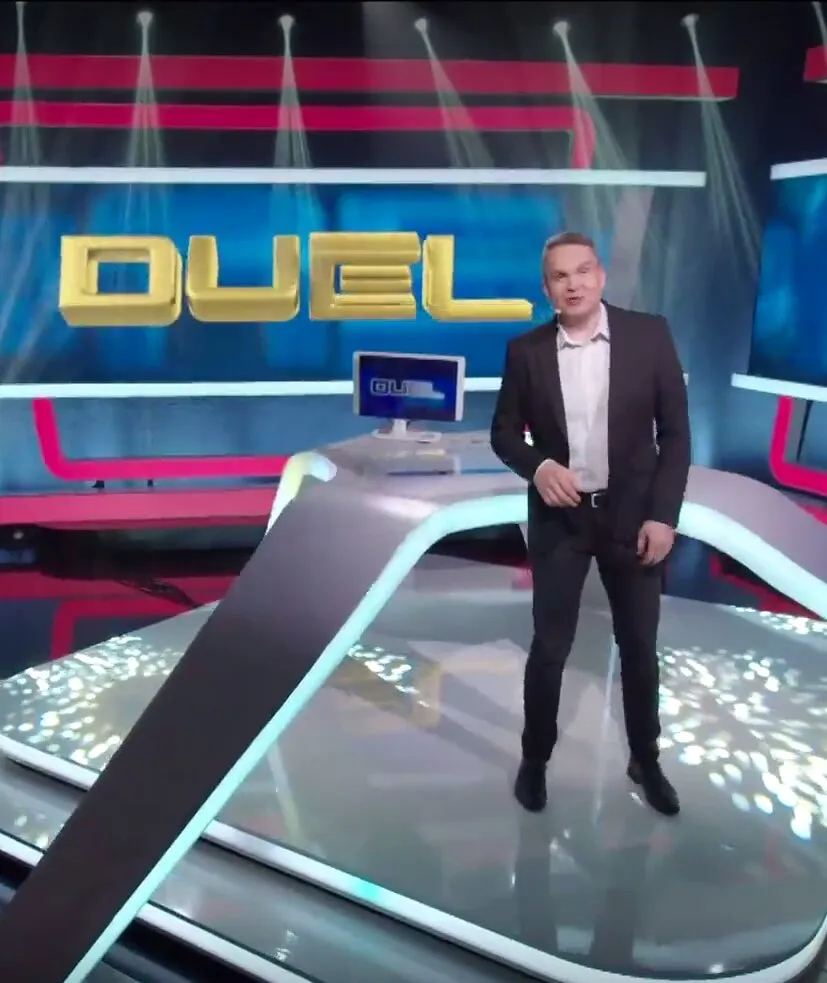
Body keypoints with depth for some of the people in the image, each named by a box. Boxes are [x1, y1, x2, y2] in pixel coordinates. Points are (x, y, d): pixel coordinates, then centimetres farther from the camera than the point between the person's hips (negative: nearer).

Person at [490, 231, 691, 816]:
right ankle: (535, 759, 27)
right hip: (559, 518, 0)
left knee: (640, 647, 12)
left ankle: (645, 759, 33)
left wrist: (663, 514, -10)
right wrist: (537, 465, -18)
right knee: (550, 648, 6)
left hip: (633, 514, 1)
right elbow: (504, 432, 3)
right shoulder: (526, 350, -5)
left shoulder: (649, 334, -6)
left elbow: (676, 431, -4)